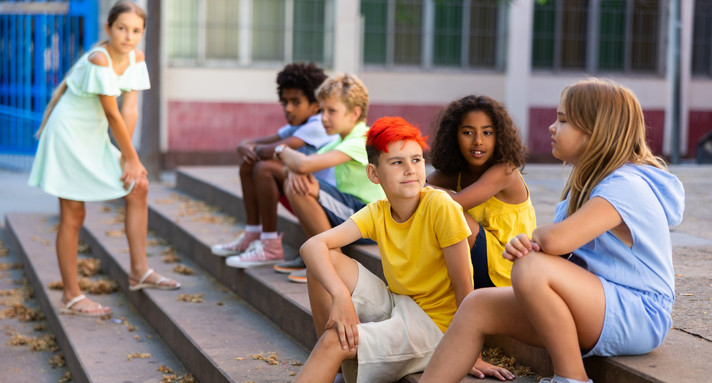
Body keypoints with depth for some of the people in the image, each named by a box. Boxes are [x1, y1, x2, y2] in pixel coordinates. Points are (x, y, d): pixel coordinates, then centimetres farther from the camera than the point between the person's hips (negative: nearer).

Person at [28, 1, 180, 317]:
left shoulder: (135, 58, -3)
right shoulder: (99, 60, -26)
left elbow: (130, 109, -6)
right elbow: (113, 114, -22)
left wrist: (127, 159, -10)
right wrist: (131, 157, -14)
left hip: (94, 137, 8)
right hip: (68, 134, -8)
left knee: (138, 188, 3)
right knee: (73, 215, -4)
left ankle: (139, 272, 12)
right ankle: (71, 297, 6)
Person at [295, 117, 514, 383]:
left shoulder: (440, 206, -19)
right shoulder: (376, 213, -3)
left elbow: (463, 285, -17)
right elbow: (312, 245, -15)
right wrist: (340, 294, -34)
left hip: (434, 324, -6)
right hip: (396, 306, 6)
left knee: (336, 341, -27)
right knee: (326, 260, -8)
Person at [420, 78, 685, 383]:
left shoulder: (626, 187, -19)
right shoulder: (586, 182, 13)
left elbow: (556, 240, -34)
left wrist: (536, 235, -9)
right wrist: (524, 243, -16)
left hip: (639, 317, -9)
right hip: (594, 310, 9)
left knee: (531, 269, -32)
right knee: (477, 307, -2)